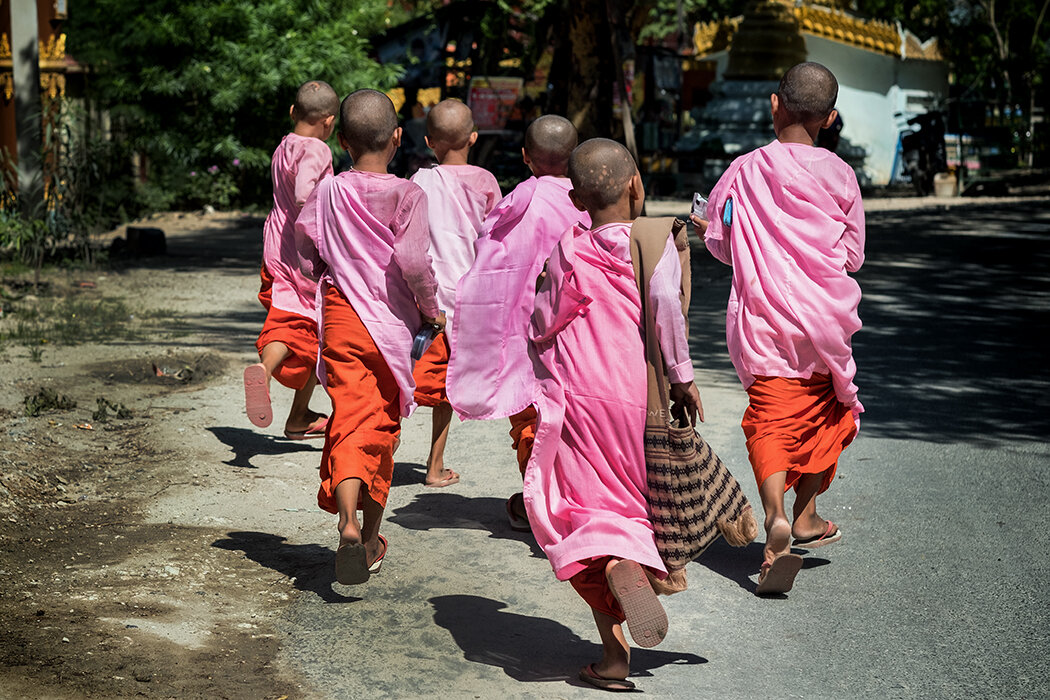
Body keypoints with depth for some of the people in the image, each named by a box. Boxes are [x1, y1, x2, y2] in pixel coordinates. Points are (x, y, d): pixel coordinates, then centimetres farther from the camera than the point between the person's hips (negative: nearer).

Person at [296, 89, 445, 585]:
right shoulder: (407, 195, -8)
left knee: (350, 421, -4)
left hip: (341, 320, 1)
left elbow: (306, 260, 4)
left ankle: (348, 523, -28)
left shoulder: (327, 192, 1)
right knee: (382, 425, 13)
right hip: (392, 326, -1)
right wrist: (432, 308, -3)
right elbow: (413, 262, -18)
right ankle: (372, 538, 24)